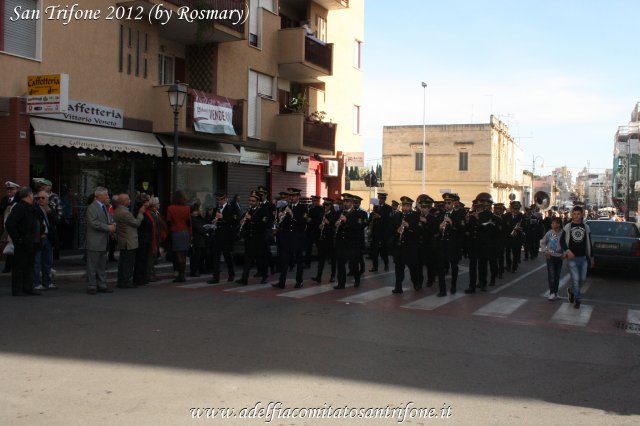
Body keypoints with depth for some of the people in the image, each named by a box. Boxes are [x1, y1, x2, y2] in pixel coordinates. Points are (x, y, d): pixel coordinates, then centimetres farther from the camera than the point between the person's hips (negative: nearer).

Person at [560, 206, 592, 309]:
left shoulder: (586, 227, 8)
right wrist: (567, 251, -15)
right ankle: (577, 300, 7)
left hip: (583, 258, 3)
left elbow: (589, 243, 12)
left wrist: (590, 257, 9)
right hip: (572, 258, -3)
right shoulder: (568, 227, 1)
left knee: (582, 279, 6)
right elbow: (562, 241, 1)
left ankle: (571, 291, 33)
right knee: (575, 279, -6)